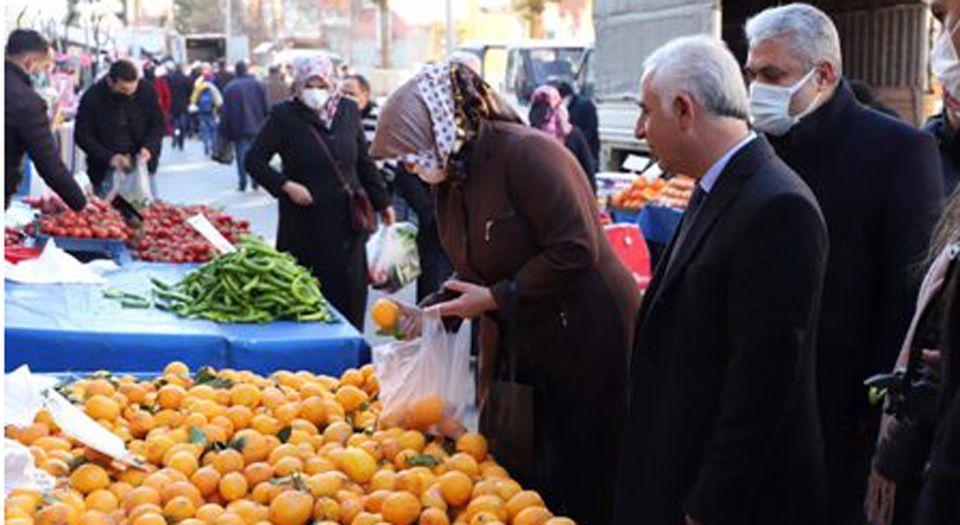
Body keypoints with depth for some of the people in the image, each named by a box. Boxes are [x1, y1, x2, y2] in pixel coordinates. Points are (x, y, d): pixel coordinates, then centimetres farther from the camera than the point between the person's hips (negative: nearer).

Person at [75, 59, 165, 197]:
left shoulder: (146, 91, -7)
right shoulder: (92, 97, -13)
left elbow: (158, 125, 5)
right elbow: (82, 136, -7)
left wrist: (149, 147, -14)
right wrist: (109, 157, -20)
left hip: (141, 163, 2)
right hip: (106, 170, -2)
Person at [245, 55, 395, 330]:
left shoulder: (348, 111, 7)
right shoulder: (284, 116, -6)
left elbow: (364, 161, 16)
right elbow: (254, 159, -2)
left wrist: (382, 203, 17)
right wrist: (286, 185, -14)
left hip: (347, 223, 4)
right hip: (305, 224, -4)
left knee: (351, 292, 4)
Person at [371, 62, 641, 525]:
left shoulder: (526, 153, -20)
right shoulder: (450, 183, 8)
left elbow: (576, 249, -26)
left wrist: (496, 298, -20)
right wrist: (432, 312, 2)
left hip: (588, 336, -8)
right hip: (517, 344, 9)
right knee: (509, 477, 14)